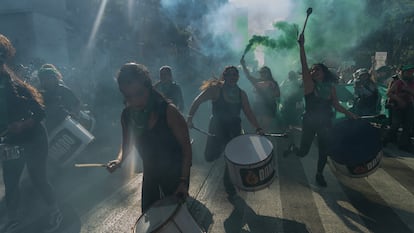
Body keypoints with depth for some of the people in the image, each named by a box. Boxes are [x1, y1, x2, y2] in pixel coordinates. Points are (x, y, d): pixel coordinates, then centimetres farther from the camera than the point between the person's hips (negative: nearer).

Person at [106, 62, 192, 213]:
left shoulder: (168, 111, -25)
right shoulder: (126, 115, -9)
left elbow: (186, 146, -20)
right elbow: (127, 144, 7)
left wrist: (183, 180, -26)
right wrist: (119, 159, -14)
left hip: (175, 171, -5)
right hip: (150, 171, 5)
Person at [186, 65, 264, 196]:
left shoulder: (241, 94, 3)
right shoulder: (215, 89, -9)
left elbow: (248, 113, 1)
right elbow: (197, 101, -9)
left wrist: (257, 128, -11)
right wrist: (190, 118, -19)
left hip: (235, 128, 3)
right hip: (217, 127, -3)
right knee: (209, 157, -7)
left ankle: (229, 185, 31)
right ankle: (220, 148, 30)